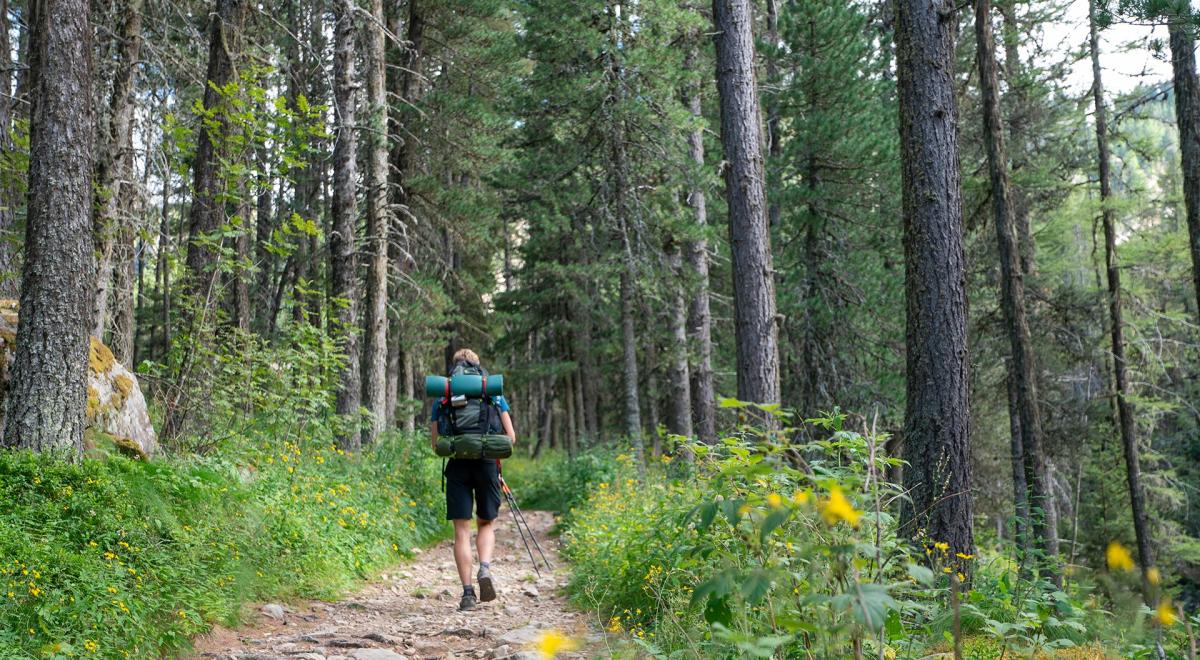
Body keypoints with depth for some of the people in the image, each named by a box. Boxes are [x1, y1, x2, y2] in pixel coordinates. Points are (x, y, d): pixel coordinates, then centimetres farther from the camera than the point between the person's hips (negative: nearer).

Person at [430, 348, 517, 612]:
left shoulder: (442, 397, 9)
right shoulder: (493, 394, 9)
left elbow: (435, 443, 8)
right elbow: (511, 437, 6)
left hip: (457, 465, 0)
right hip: (487, 463, 0)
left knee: (462, 530, 3)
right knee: (486, 524, 16)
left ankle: (468, 592, -3)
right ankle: (485, 568, -10)